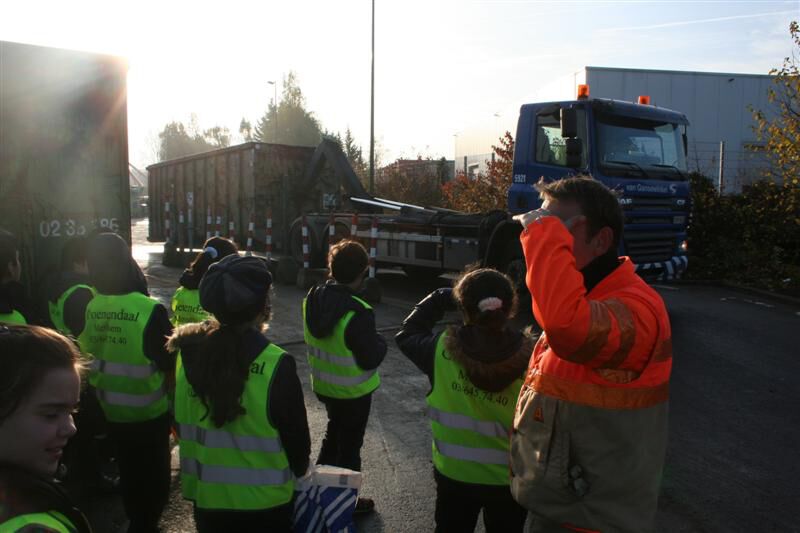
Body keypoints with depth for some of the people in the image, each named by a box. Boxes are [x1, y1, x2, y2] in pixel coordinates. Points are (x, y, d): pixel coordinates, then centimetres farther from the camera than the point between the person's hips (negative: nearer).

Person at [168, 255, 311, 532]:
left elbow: (181, 424, 2)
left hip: (205, 497, 4)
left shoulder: (189, 353, -12)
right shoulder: (276, 366, -25)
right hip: (265, 504, -4)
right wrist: (299, 471, 8)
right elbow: (296, 438, -13)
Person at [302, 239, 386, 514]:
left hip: (323, 386, 7)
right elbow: (371, 359, -24)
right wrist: (380, 342, -6)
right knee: (350, 445, 13)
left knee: (334, 430, 29)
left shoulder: (312, 298, -8)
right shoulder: (357, 313, -31)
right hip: (353, 392, -7)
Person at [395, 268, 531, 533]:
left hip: (454, 474, 1)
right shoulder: (530, 358, -21)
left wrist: (439, 300, 4)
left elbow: (407, 334, 3)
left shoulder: (442, 350, -19)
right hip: (509, 479, 0)